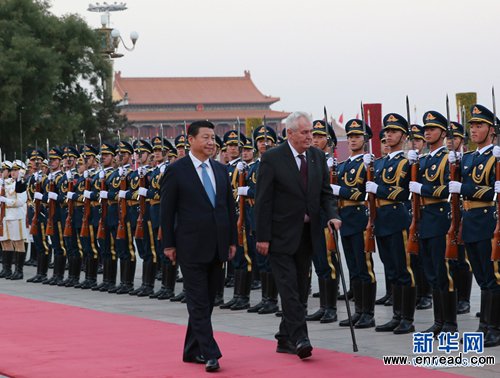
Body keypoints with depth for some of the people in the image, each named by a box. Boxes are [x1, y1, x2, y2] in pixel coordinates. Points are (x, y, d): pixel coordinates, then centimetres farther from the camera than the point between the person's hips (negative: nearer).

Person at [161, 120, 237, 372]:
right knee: (198, 303, -5)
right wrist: (168, 244, -7)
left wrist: (232, 240, 10)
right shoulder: (176, 171, -5)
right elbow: (166, 209, -4)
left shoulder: (221, 170, 11)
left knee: (207, 301, 11)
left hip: (217, 247, 6)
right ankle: (210, 354, -8)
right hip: (191, 247, -6)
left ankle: (192, 351, 21)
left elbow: (230, 207, 14)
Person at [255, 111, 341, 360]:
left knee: (300, 289, 10)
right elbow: (263, 201, -10)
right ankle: (299, 338, -14)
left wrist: (332, 216, -9)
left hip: (308, 234, 6)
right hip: (282, 234, -6)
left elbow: (325, 193, 11)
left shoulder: (318, 157, 7)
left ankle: (285, 339, 19)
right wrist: (262, 237, -13)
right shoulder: (272, 159, -9)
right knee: (289, 287, -11)